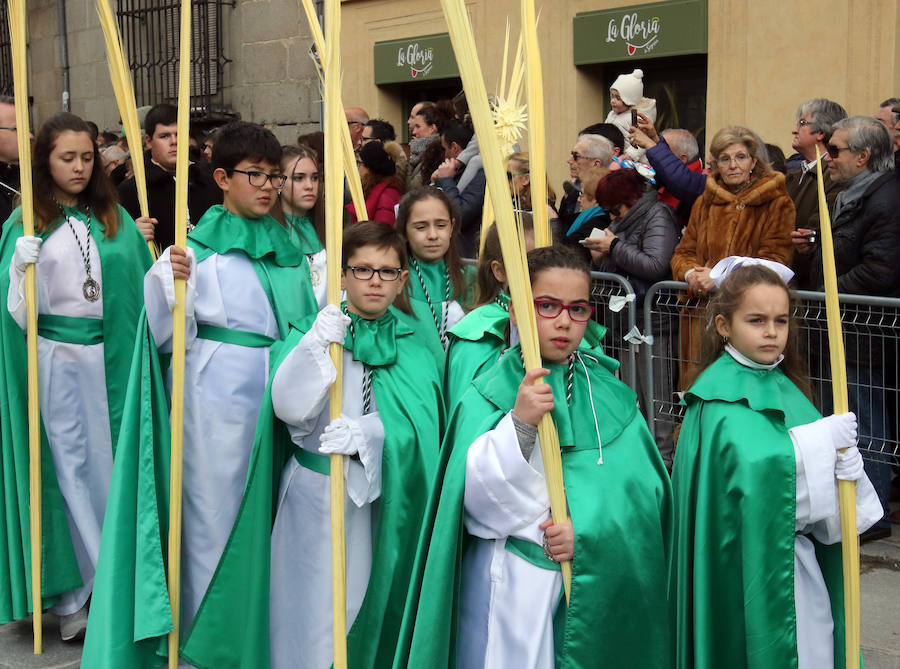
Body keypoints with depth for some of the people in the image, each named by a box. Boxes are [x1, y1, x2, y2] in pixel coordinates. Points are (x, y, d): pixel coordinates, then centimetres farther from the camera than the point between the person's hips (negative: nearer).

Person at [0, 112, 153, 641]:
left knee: (109, 461, 7)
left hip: (109, 356, 3)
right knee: (68, 466, 1)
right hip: (54, 357, -2)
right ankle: (71, 594, 11)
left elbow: (139, 283, 8)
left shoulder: (114, 219, 8)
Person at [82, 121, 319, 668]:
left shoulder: (291, 251, 12)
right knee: (216, 508, 1)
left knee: (268, 512, 10)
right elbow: (169, 337, -10)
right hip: (218, 400, -5)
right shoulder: (195, 248, -4)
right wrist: (170, 282, -25)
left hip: (279, 397, 5)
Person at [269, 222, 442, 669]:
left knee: (373, 596, 9)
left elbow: (422, 425, -6)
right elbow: (289, 408, -14)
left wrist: (368, 435, -23)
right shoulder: (312, 332, 0)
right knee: (314, 604, 2)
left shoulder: (413, 349, 4)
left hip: (383, 497, 2)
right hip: (316, 496, -2)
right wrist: (318, 346, -25)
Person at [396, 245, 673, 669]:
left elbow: (646, 487, -2)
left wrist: (590, 530, -17)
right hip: (513, 591, -2)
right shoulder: (490, 394, -5)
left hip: (599, 583, 3)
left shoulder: (608, 394, 4)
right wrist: (520, 423, -27)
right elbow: (476, 499, -15)